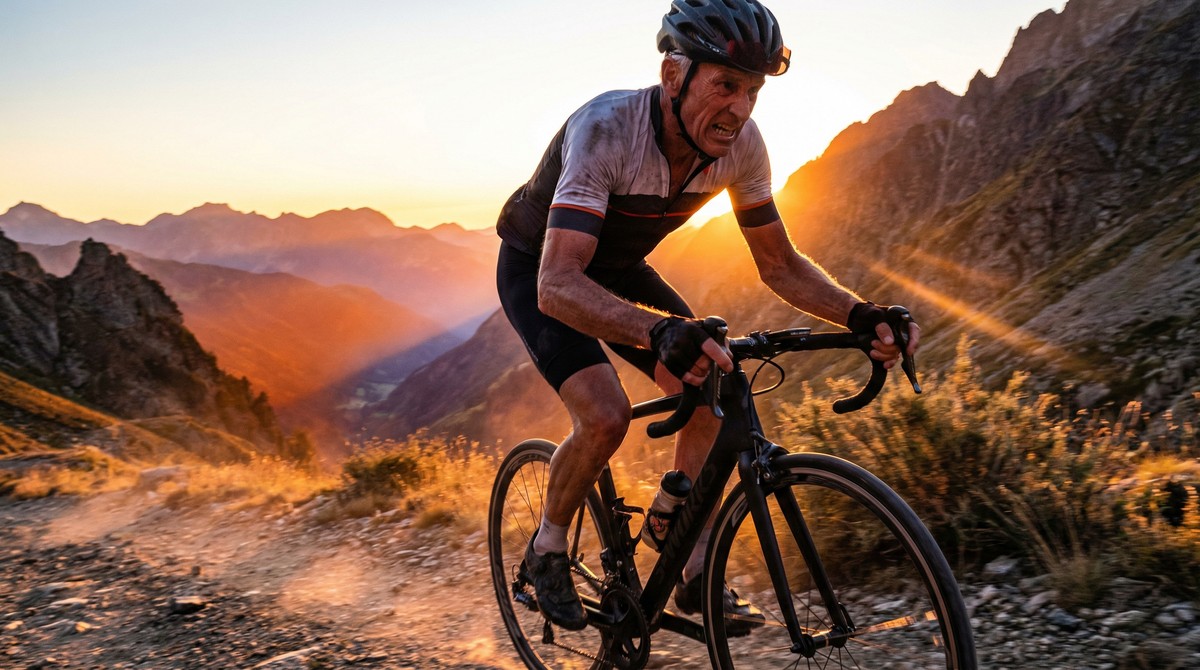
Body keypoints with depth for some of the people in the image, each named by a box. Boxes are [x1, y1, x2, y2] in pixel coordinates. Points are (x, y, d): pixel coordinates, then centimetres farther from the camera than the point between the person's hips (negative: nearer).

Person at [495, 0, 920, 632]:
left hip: (618, 269, 5)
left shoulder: (740, 143, -20)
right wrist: (661, 331, -65)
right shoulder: (605, 129, -38)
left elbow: (778, 263, -10)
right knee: (604, 416, -26)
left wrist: (859, 313, -28)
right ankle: (547, 550, 4)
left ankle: (695, 576, 6)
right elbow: (558, 285, -48)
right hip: (538, 268, -5)